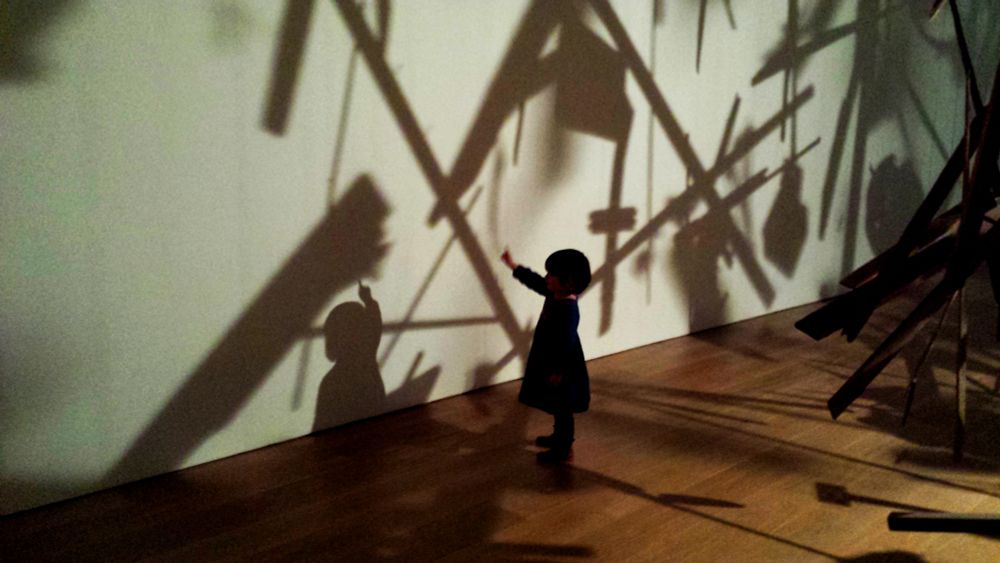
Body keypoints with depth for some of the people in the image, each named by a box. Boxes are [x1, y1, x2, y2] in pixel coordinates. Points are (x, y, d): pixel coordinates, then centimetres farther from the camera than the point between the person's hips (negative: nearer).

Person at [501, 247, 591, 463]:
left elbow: (566, 344, -28)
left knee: (562, 409, 5)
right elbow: (535, 281, 16)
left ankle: (564, 449, 18)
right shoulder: (554, 295, 0)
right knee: (557, 408, 25)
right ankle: (560, 437, 42)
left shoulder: (568, 309, -29)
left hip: (562, 369, -10)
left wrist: (558, 371, -24)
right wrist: (512, 265, 19)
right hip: (550, 363, 10)